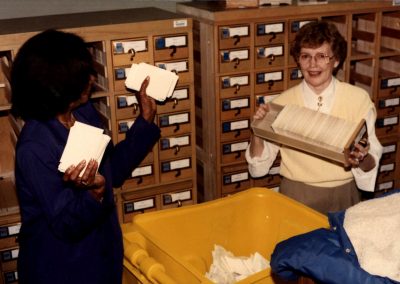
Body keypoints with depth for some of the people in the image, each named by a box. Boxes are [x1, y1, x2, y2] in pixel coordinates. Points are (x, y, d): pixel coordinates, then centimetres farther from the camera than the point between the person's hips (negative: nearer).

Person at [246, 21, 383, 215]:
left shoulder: (358, 99, -4)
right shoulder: (282, 102, -2)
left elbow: (371, 166, 0)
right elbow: (260, 165, 2)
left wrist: (363, 159, -21)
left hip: (343, 196, 0)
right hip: (295, 196, 0)